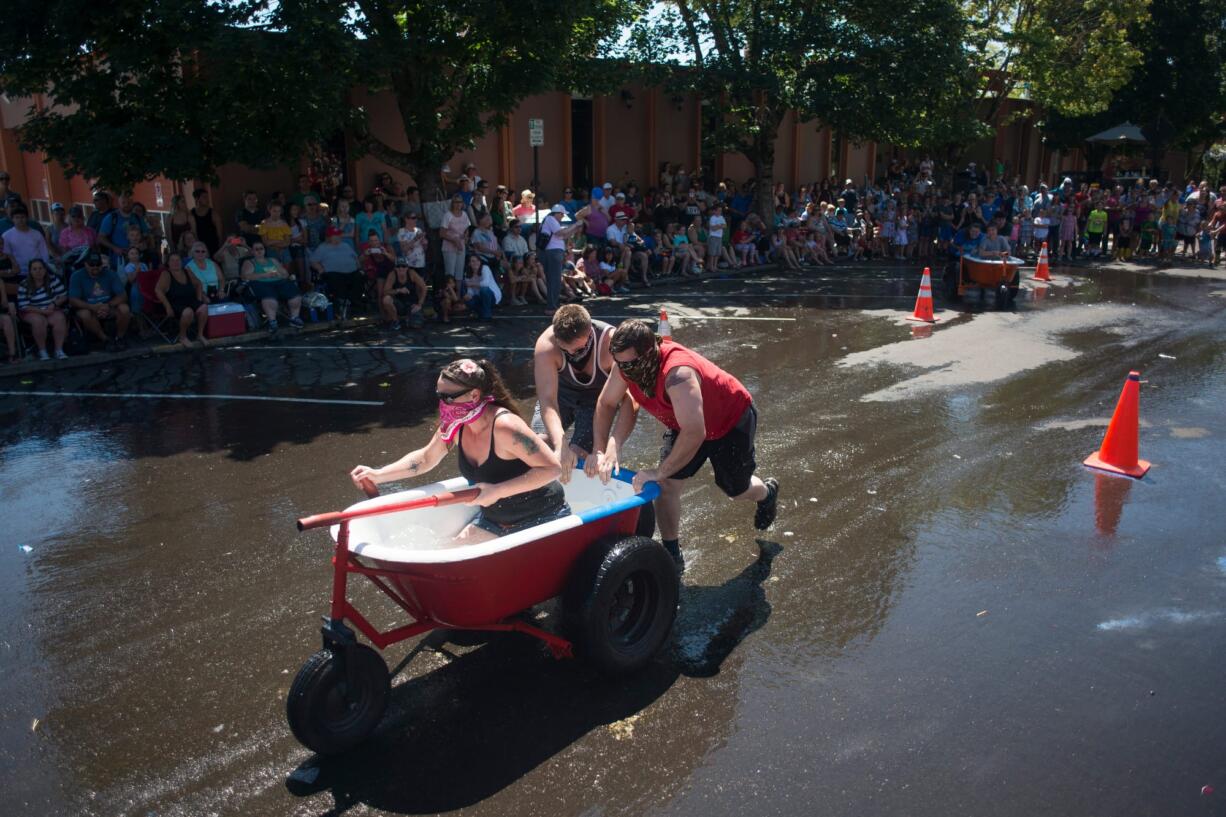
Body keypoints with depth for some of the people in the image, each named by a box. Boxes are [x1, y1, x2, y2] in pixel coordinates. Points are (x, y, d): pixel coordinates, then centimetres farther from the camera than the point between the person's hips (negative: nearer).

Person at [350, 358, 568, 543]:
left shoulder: (504, 426, -30)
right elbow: (425, 458, 10)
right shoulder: (455, 424, -8)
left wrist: (498, 490, -33)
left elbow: (551, 468, -30)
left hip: (541, 519, -7)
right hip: (494, 520, 7)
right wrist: (378, 474, 0)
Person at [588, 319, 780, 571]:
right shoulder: (627, 364, -23)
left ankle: (767, 493, 50)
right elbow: (606, 404, -9)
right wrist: (601, 451, -18)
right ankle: (672, 555, 6)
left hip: (732, 420, -6)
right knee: (667, 483, -8)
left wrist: (660, 471, -40)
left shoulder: (677, 373, -46)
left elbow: (694, 433, -49)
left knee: (735, 488, 14)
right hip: (684, 423, 6)